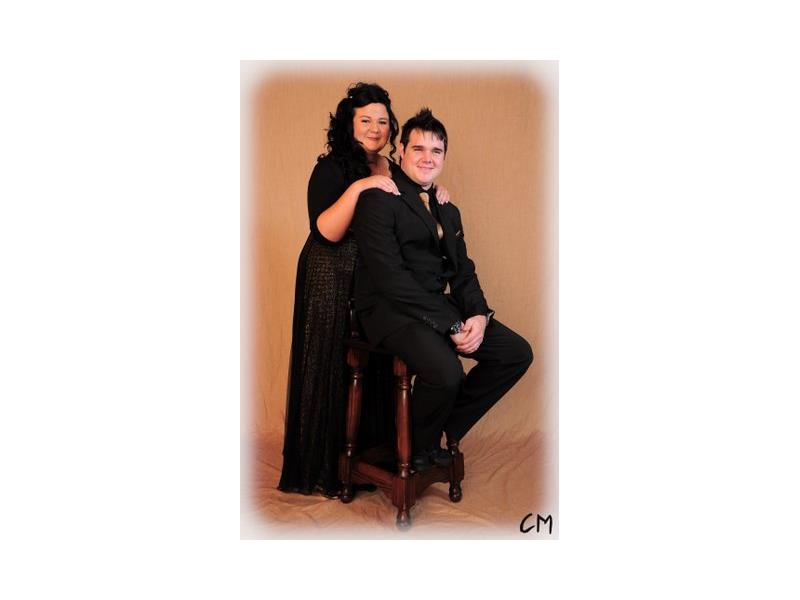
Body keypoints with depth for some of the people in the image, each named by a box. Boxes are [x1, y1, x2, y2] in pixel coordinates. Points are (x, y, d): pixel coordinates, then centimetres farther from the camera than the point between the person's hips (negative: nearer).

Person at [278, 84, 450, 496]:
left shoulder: (393, 170, 11)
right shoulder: (331, 168, -9)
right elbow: (327, 231, -20)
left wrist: (433, 199, 5)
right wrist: (358, 188, -27)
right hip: (334, 281, -6)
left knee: (376, 368, 11)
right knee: (335, 370, 1)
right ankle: (327, 469, 17)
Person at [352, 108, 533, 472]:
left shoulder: (448, 211, 19)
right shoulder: (379, 199, -7)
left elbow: (463, 272, 14)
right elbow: (390, 278, -16)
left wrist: (478, 315, -8)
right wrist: (450, 324, -19)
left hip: (438, 306, 8)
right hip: (389, 308, -8)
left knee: (518, 353, -2)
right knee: (446, 371, -32)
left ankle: (443, 431, 11)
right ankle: (416, 450, 2)